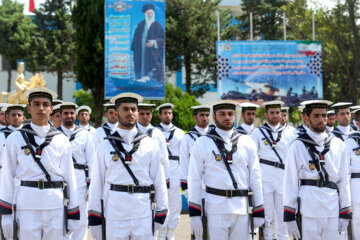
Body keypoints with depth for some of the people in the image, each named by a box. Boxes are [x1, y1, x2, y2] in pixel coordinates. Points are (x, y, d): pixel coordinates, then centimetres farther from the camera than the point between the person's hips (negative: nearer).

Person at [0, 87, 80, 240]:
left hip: (56, 205, 1)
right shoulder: (15, 139, 5)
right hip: (27, 205, -1)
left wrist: (72, 215, 7)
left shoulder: (62, 140, 8)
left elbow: (69, 177, 8)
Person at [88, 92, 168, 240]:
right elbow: (97, 183, 5)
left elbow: (159, 180, 8)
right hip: (114, 215, 0)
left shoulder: (151, 145, 6)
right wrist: (94, 218, 3)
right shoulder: (105, 146, 5)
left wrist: (160, 213, 6)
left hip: (143, 215, 1)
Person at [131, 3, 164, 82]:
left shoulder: (157, 26, -1)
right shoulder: (140, 25, 12)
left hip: (152, 56, -4)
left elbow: (163, 39, -5)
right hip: (140, 56, 4)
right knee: (140, 76, 3)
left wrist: (155, 42, -21)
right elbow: (136, 39, 16)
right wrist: (134, 50, 10)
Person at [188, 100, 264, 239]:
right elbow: (194, 180, 0)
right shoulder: (202, 143, 2)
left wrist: (258, 212, 7)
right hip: (215, 210, -2)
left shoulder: (247, 142, 9)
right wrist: (194, 215, -5)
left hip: (242, 209, 3)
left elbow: (255, 177, 11)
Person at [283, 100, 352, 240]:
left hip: (332, 211, 3)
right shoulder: (298, 146, 0)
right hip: (308, 212, -3)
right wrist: (289, 217, -5)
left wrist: (345, 214, 10)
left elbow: (344, 180, 13)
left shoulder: (338, 145, 10)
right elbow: (290, 182, -1)